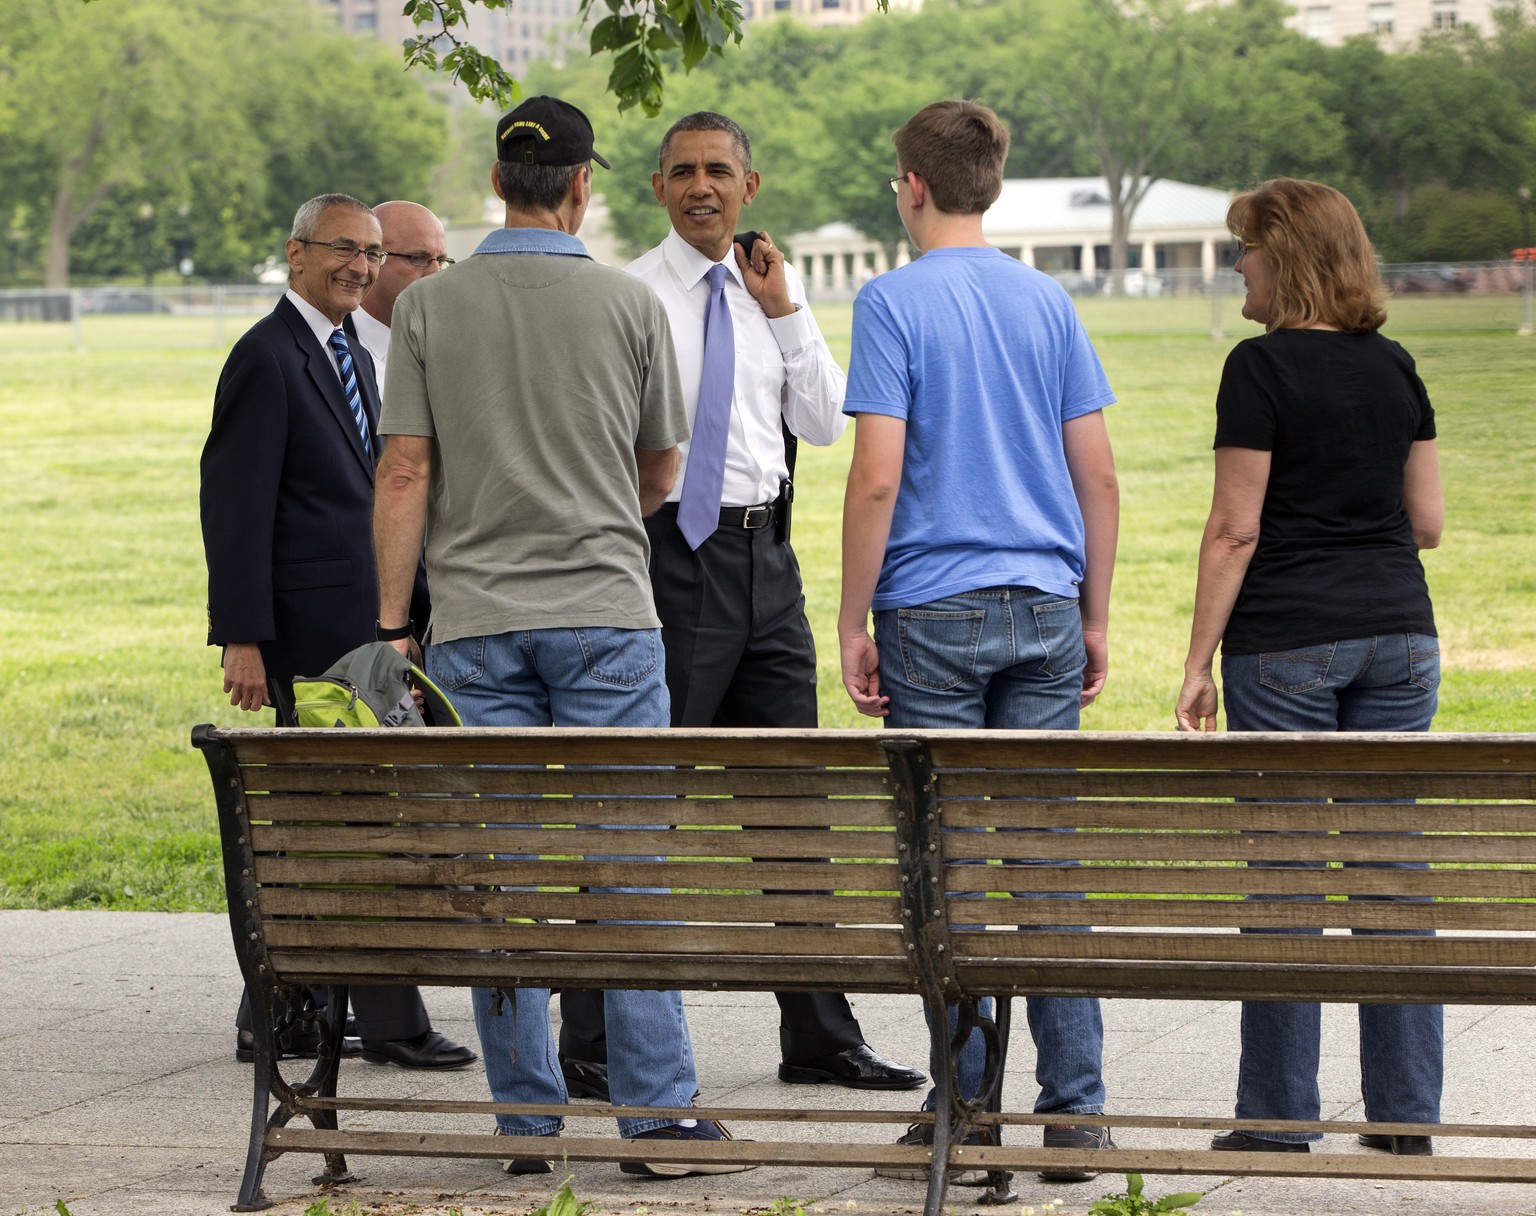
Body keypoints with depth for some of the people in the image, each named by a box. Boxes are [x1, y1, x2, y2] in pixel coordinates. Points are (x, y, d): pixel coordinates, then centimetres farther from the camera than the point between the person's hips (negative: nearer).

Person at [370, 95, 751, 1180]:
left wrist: (394, 623, 3)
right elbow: (661, 469, 10)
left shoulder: (429, 307, 1)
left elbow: (406, 472, -2)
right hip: (606, 611, -1)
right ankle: (657, 1113, 0)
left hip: (475, 624, 1)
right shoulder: (629, 305, -1)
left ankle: (528, 1119, 6)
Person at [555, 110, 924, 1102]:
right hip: (674, 548, -6)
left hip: (765, 554, 6)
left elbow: (825, 424, 7)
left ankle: (821, 1038, 17)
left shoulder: (774, 293, 12)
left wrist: (785, 310, -2)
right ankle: (593, 1049, 2)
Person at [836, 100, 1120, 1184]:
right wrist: (1095, 621, 14)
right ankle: (1074, 1113, 3)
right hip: (1045, 608, 4)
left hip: (933, 614, -4)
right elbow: (1099, 476, 7)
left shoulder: (895, 302, -6)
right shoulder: (1049, 302, 8)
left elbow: (877, 476, -13)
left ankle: (967, 1113, 3)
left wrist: (855, 623, -6)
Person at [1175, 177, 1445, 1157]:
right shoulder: (1395, 366, 7)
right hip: (1398, 635, 5)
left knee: (1283, 871, 1)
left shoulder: (1262, 368, -9)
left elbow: (1236, 531, -10)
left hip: (1287, 643, -5)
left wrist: (1200, 662, -5)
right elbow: (1429, 521, 10)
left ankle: (1278, 1120, 5)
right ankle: (1407, 1118, 10)